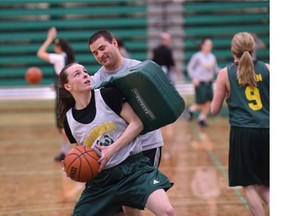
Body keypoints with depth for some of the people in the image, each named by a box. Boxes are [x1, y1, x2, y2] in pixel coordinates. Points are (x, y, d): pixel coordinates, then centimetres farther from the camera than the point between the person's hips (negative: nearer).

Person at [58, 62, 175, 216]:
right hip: (100, 179, 4)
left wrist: (112, 149, -16)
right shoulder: (69, 119, 4)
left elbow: (137, 124, -8)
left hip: (132, 166, -3)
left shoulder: (107, 95, -6)